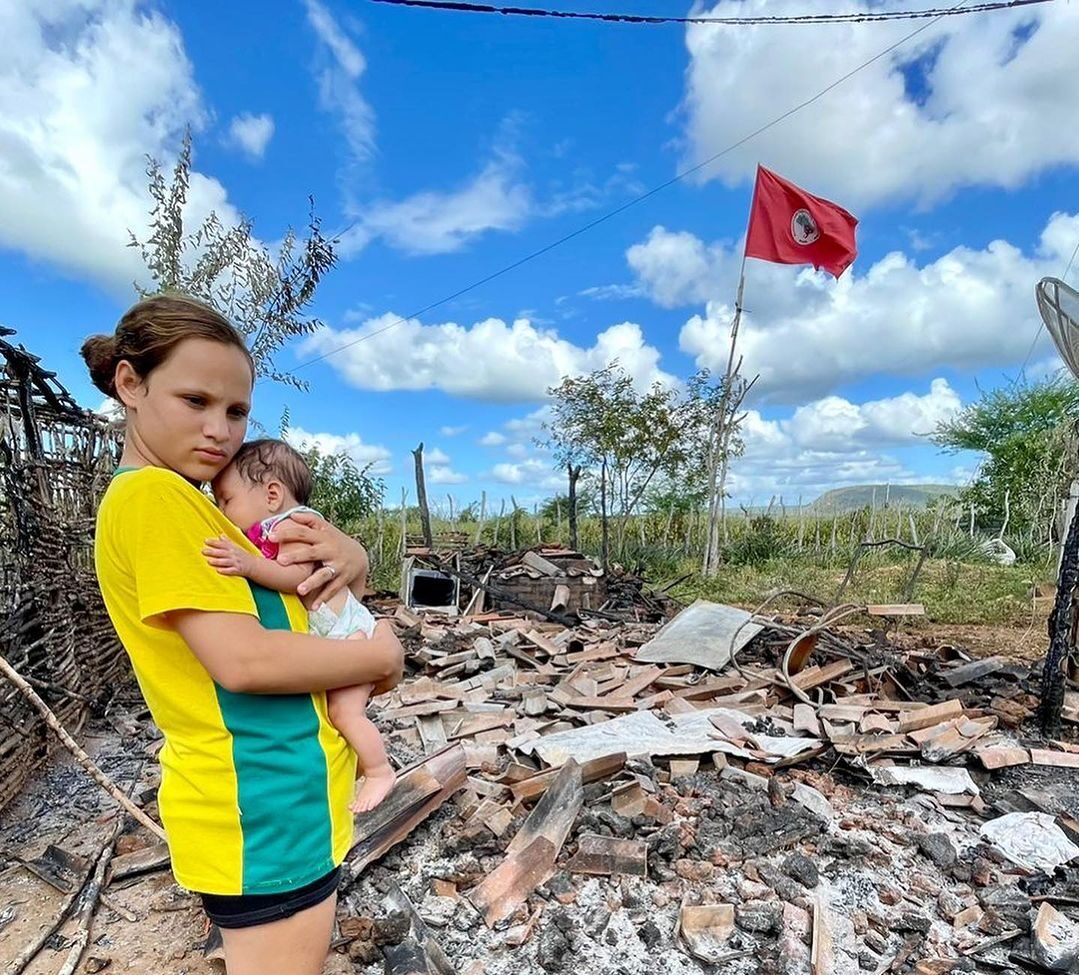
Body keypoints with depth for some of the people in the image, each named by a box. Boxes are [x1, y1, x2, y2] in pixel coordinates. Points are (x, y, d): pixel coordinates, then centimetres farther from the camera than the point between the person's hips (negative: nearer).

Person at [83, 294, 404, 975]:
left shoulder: (192, 504, 11)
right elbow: (244, 660, -25)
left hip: (283, 786, 9)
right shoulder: (153, 495, -17)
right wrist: (382, 656, -12)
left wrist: (346, 556, -10)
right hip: (263, 801, -9)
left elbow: (351, 564, 13)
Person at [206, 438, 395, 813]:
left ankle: (379, 772, 7)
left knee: (344, 709, -12)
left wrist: (249, 565, -47)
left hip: (348, 632, -10)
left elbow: (298, 575, -36)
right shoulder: (268, 531, 10)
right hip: (325, 641, 10)